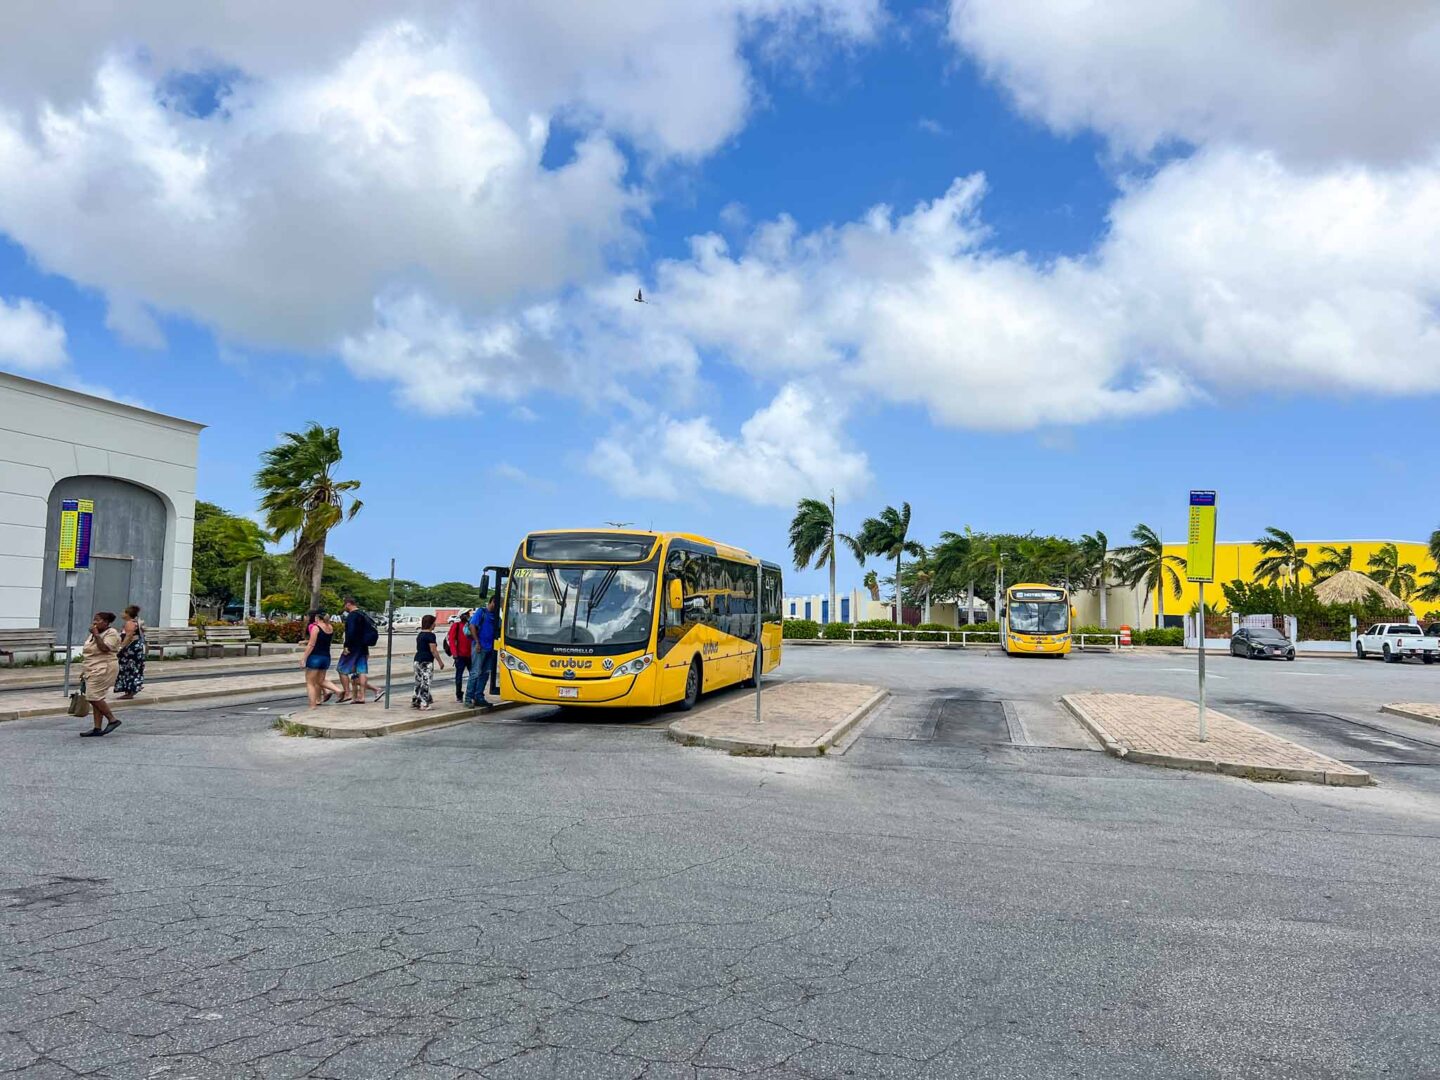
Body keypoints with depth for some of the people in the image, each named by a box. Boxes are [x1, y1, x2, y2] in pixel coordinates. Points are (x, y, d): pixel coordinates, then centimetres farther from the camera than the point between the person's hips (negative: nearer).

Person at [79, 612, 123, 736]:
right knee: (95, 698, 6)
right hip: (93, 670, 9)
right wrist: (85, 670, 22)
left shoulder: (112, 633, -9)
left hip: (104, 669, -9)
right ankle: (97, 728, 7)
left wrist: (96, 635, -20)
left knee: (94, 697, -14)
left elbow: (104, 648, -24)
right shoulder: (95, 634, 18)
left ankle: (112, 720, -4)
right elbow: (89, 651, 24)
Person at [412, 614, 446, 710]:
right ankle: (424, 704, -6)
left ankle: (415, 701, 17)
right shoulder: (430, 635, -12)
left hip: (417, 660, 8)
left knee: (419, 681, 13)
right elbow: (433, 650, -14)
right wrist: (440, 661, -8)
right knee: (425, 682, -6)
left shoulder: (420, 634, 15)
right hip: (426, 661, -8)